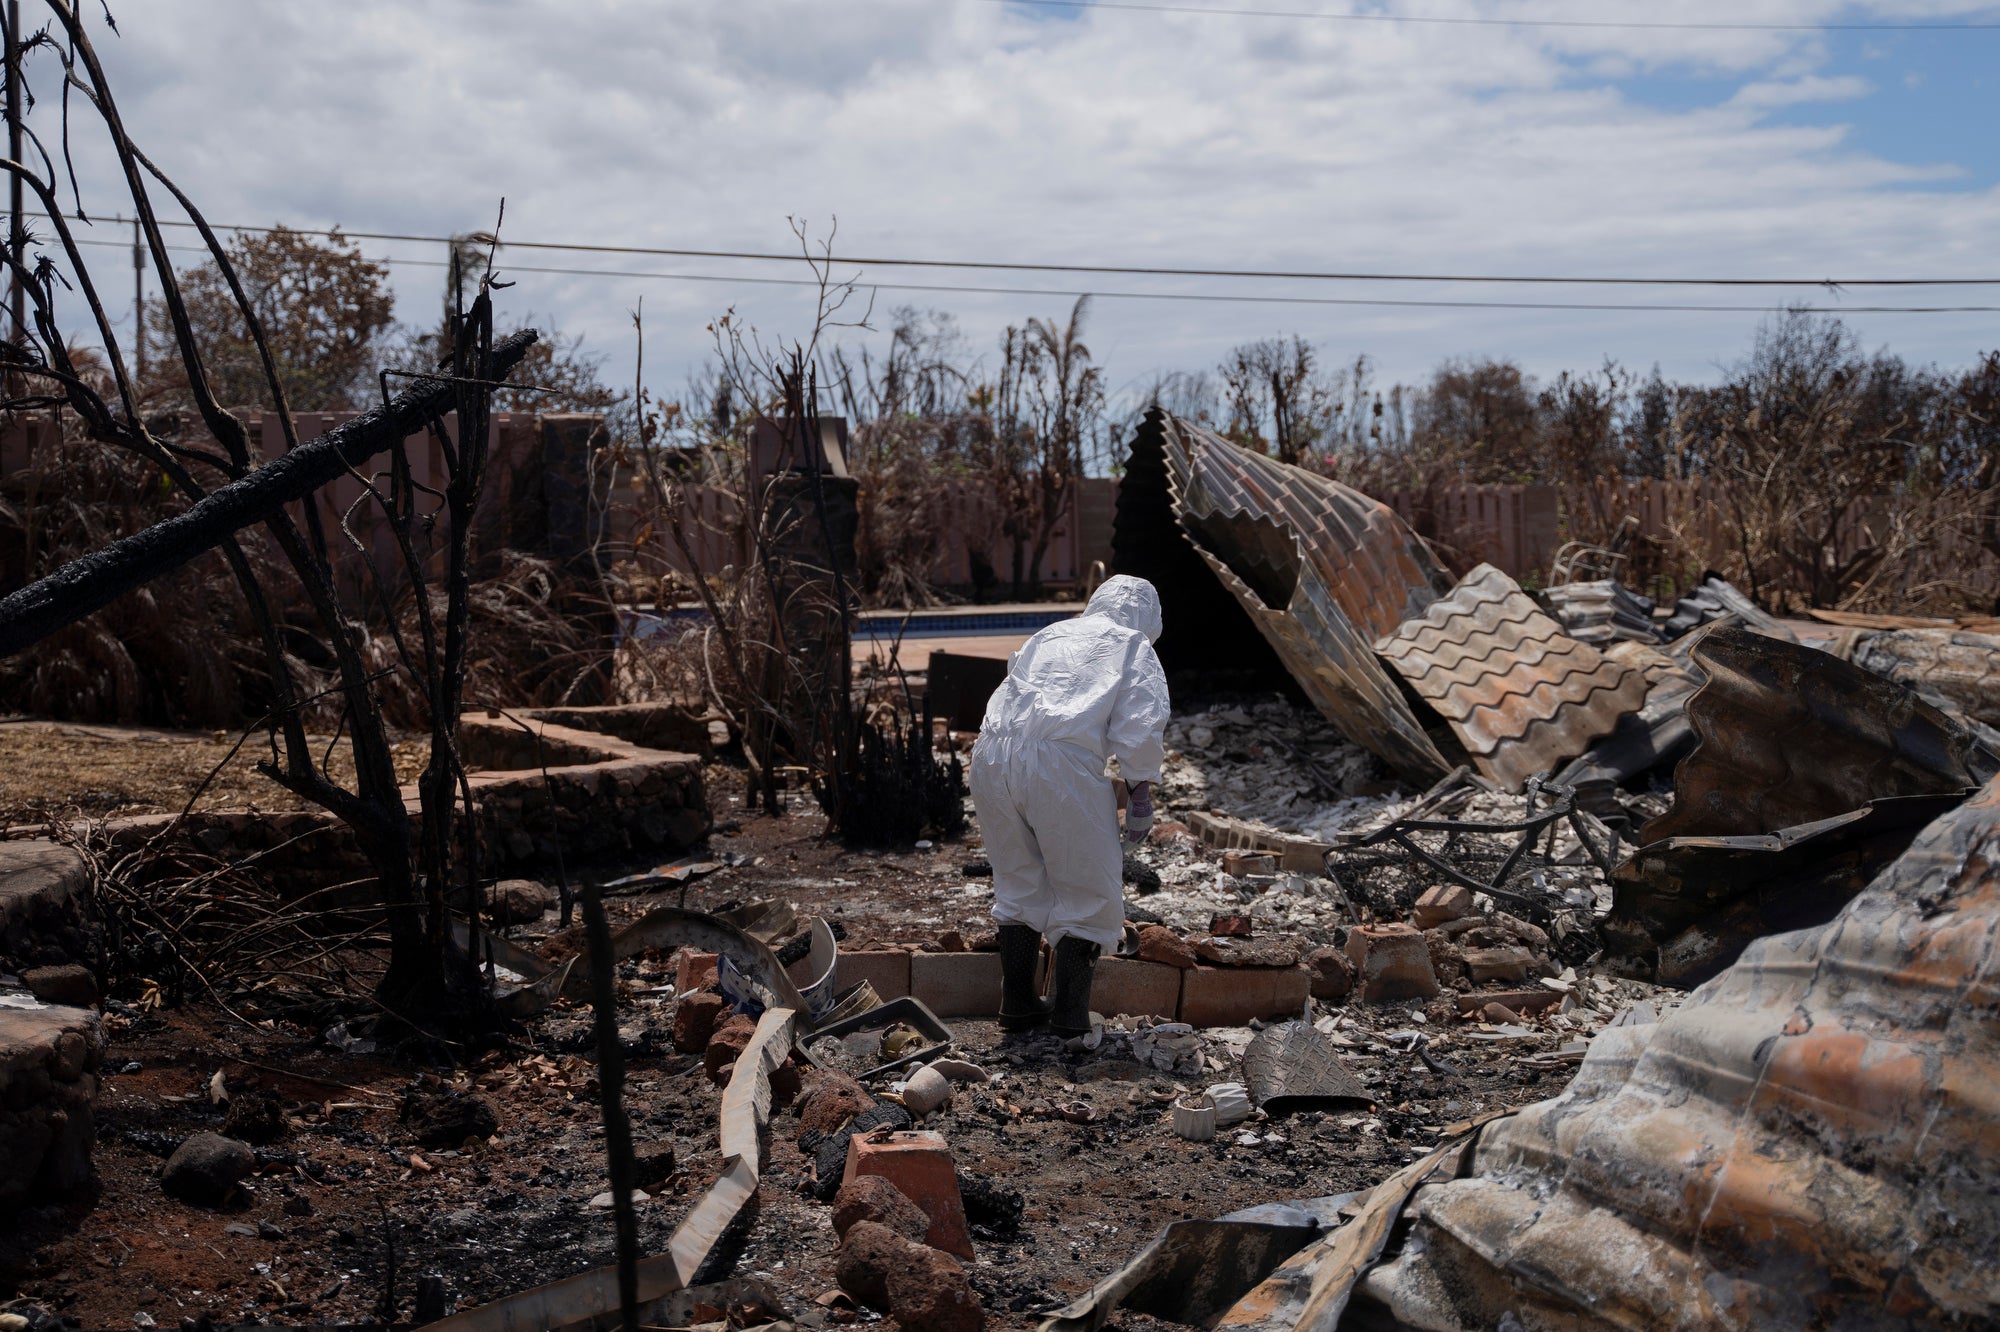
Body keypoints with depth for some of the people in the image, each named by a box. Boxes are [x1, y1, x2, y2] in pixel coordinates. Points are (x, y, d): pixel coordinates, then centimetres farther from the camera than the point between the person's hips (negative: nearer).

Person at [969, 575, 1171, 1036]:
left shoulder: (1048, 635, 30)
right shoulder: (1133, 646, 16)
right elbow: (1140, 731, 1)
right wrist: (1141, 794, 9)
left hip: (992, 752, 6)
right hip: (1061, 761, -5)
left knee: (1018, 882, 21)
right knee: (1087, 889, 10)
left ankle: (1017, 1004, 27)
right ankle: (1070, 1012, 13)